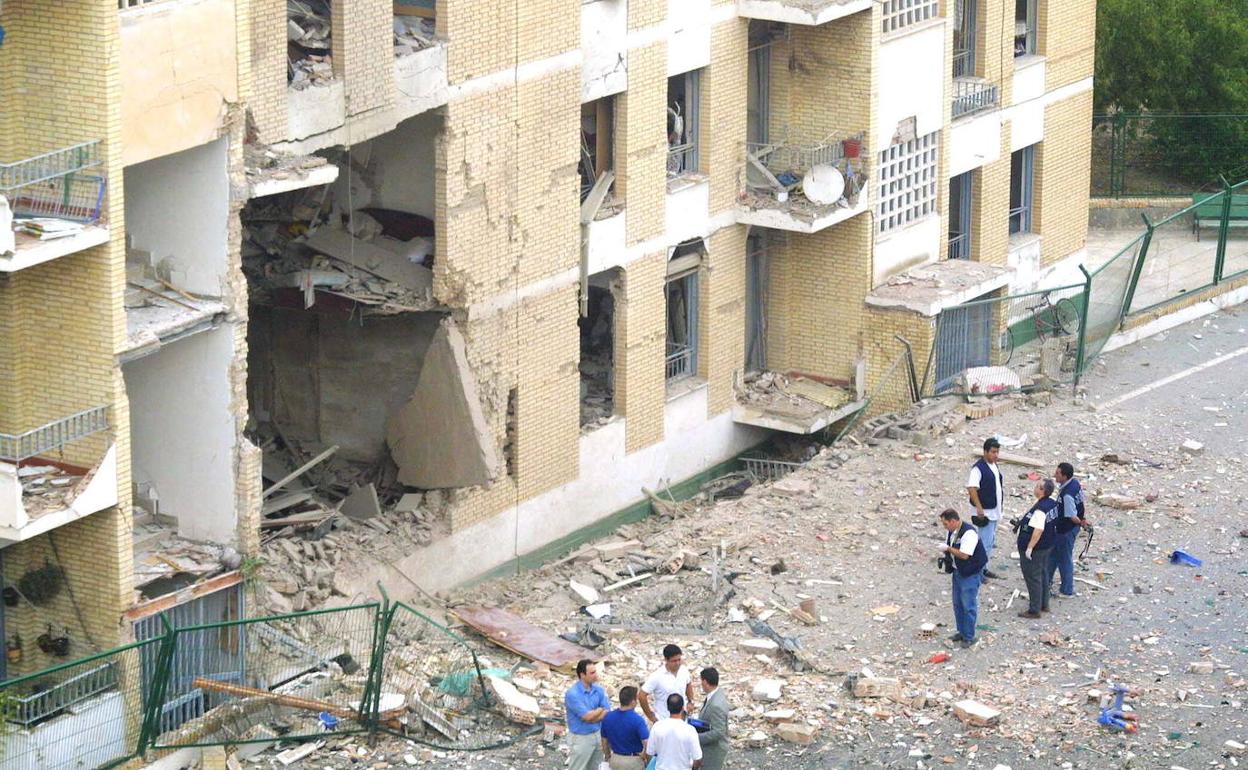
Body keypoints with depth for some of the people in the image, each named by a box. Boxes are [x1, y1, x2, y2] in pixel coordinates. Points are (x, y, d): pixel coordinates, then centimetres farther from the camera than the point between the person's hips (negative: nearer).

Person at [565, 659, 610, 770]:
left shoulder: (598, 689, -1)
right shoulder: (572, 694, -21)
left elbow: (607, 714, -3)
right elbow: (588, 716, -23)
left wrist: (593, 715, -18)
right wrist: (600, 709, -6)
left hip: (598, 735, 6)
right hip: (580, 739, -6)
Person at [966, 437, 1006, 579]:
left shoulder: (994, 466, 10)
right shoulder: (979, 468, -19)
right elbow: (971, 488, -25)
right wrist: (979, 508, -28)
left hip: (994, 511, 9)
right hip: (984, 512, -9)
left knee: (991, 541, 16)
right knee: (985, 542, -8)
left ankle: (984, 569, 26)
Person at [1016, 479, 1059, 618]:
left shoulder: (1040, 509, -29)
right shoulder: (1053, 504, 1)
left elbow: (1038, 530, -32)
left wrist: (1030, 547, -26)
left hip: (1036, 549, -10)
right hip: (1048, 546, 10)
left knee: (1033, 578, 1)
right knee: (1043, 574, 22)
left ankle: (1034, 610, 8)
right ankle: (1044, 604, 34)